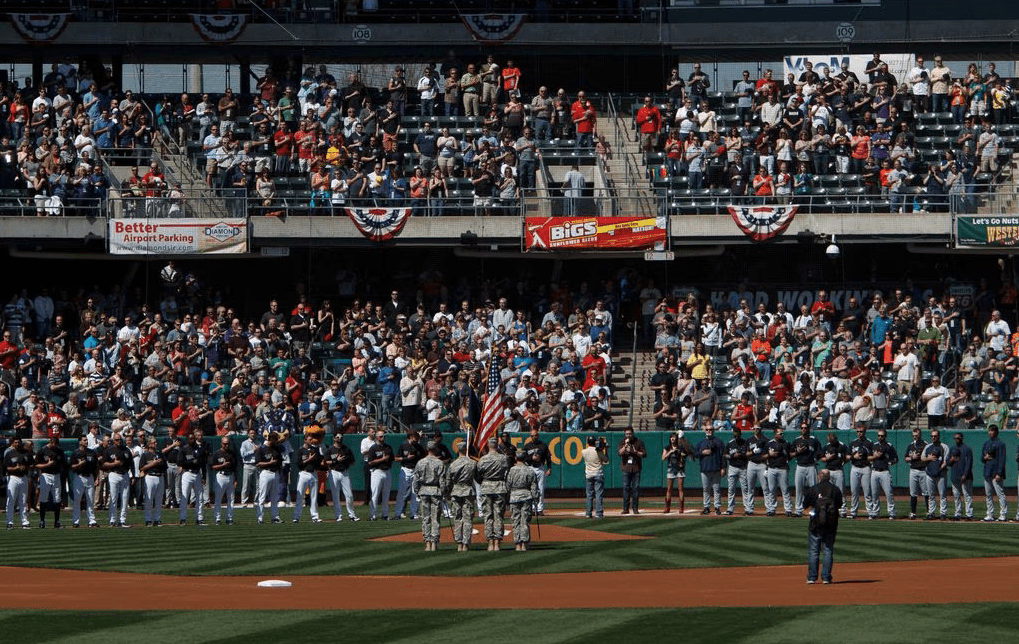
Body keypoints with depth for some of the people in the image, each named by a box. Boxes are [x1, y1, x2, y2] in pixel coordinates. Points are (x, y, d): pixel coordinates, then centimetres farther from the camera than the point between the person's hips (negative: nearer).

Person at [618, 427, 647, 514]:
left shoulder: (639, 442, 6)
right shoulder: (622, 443, 7)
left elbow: (644, 454, 3)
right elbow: (620, 453, -8)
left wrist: (635, 452, -12)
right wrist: (625, 445, -19)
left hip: (636, 469, 0)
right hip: (626, 469, 0)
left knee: (636, 488, 0)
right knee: (626, 488, -3)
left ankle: (635, 508, 5)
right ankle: (625, 508, -1)